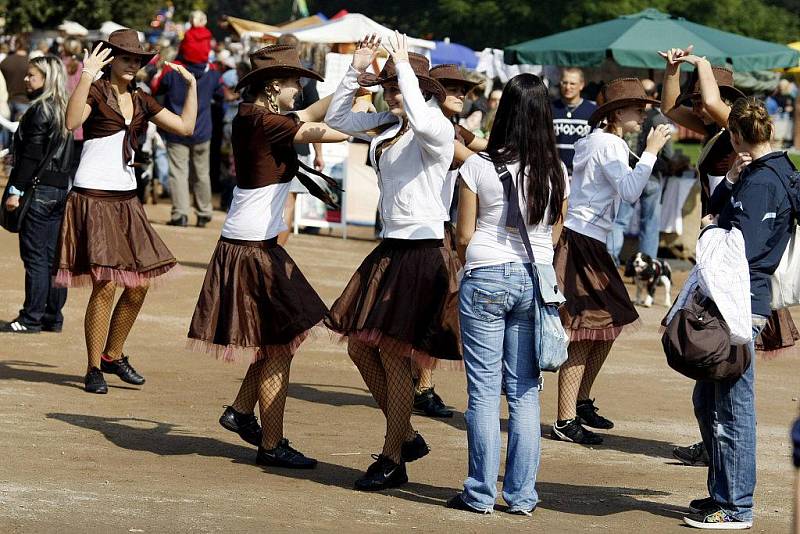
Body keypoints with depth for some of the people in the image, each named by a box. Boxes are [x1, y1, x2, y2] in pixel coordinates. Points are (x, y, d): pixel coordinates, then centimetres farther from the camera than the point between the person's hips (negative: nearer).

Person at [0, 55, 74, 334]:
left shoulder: (39, 110, -13)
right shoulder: (64, 110, 12)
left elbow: (31, 155, -17)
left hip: (39, 189, -8)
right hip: (62, 188, 8)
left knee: (35, 256, -5)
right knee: (54, 256, 10)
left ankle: (31, 319, -3)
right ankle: (53, 316, 14)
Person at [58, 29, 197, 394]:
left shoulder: (142, 102, 13)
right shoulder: (95, 92, -6)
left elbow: (185, 127, 14)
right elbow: (71, 121, -26)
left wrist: (192, 84, 12)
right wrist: (86, 77, -32)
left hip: (126, 202, 7)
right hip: (93, 199, -7)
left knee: (139, 286, 6)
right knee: (105, 286, -12)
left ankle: (112, 356, 24)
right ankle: (94, 369, -2)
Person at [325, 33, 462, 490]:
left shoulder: (438, 130, -13)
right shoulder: (386, 126, 10)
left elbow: (422, 122, -37)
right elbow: (337, 118, 21)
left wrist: (404, 66, -27)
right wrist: (357, 70, 9)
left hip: (424, 252, -9)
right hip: (390, 248, 9)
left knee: (393, 354, -6)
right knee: (361, 347, 11)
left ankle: (393, 462, 5)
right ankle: (407, 438, 26)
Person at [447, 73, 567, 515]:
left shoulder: (479, 166, -9)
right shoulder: (555, 172, 1)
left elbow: (464, 236, -3)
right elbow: (553, 234, 10)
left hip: (486, 279, -3)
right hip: (536, 278, 3)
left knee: (484, 390, 2)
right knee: (525, 392, 7)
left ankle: (482, 493, 4)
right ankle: (521, 494, 9)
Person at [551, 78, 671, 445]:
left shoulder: (601, 141, 18)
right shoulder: (609, 144, -12)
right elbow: (630, 191, -24)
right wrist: (651, 151, -19)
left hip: (590, 244, 10)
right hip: (579, 243, -10)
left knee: (611, 324, 16)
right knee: (583, 333, -10)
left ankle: (582, 403, 27)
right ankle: (566, 421, -10)